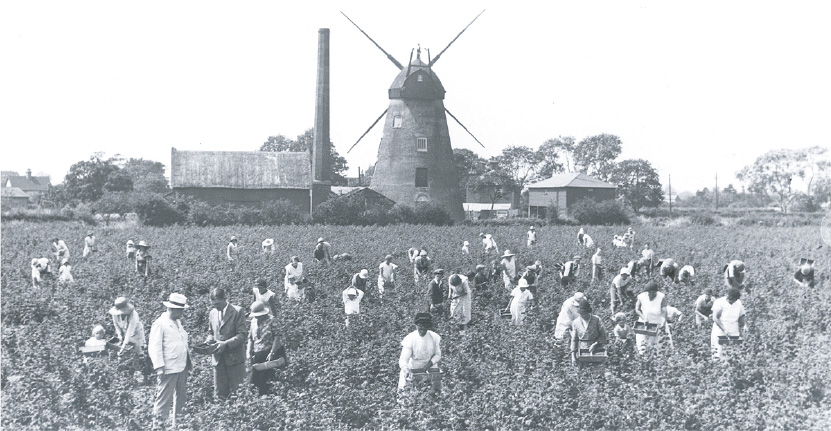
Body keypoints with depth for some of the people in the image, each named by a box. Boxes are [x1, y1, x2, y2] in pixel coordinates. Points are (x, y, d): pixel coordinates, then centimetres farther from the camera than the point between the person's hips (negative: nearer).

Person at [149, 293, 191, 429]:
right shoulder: (160, 324, -11)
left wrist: (188, 363, 16)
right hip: (169, 369, -8)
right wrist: (159, 367, -20)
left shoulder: (178, 322, 14)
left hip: (182, 367, 8)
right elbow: (154, 347, -14)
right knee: (164, 399, -4)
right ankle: (158, 424, 4)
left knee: (181, 397, 14)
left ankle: (177, 423, 24)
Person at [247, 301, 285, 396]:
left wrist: (272, 352, -15)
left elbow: (277, 337, -9)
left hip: (269, 354, -5)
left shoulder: (271, 321, -6)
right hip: (257, 355, 5)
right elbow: (250, 338, 16)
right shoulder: (253, 321, 11)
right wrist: (249, 352, 5)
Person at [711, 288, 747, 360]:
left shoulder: (739, 303, 7)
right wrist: (724, 329, -22)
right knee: (719, 355, -9)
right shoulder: (720, 302, -8)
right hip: (720, 334, -4)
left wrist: (745, 325, -4)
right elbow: (715, 318, -12)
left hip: (734, 334, 4)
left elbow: (742, 316, 17)